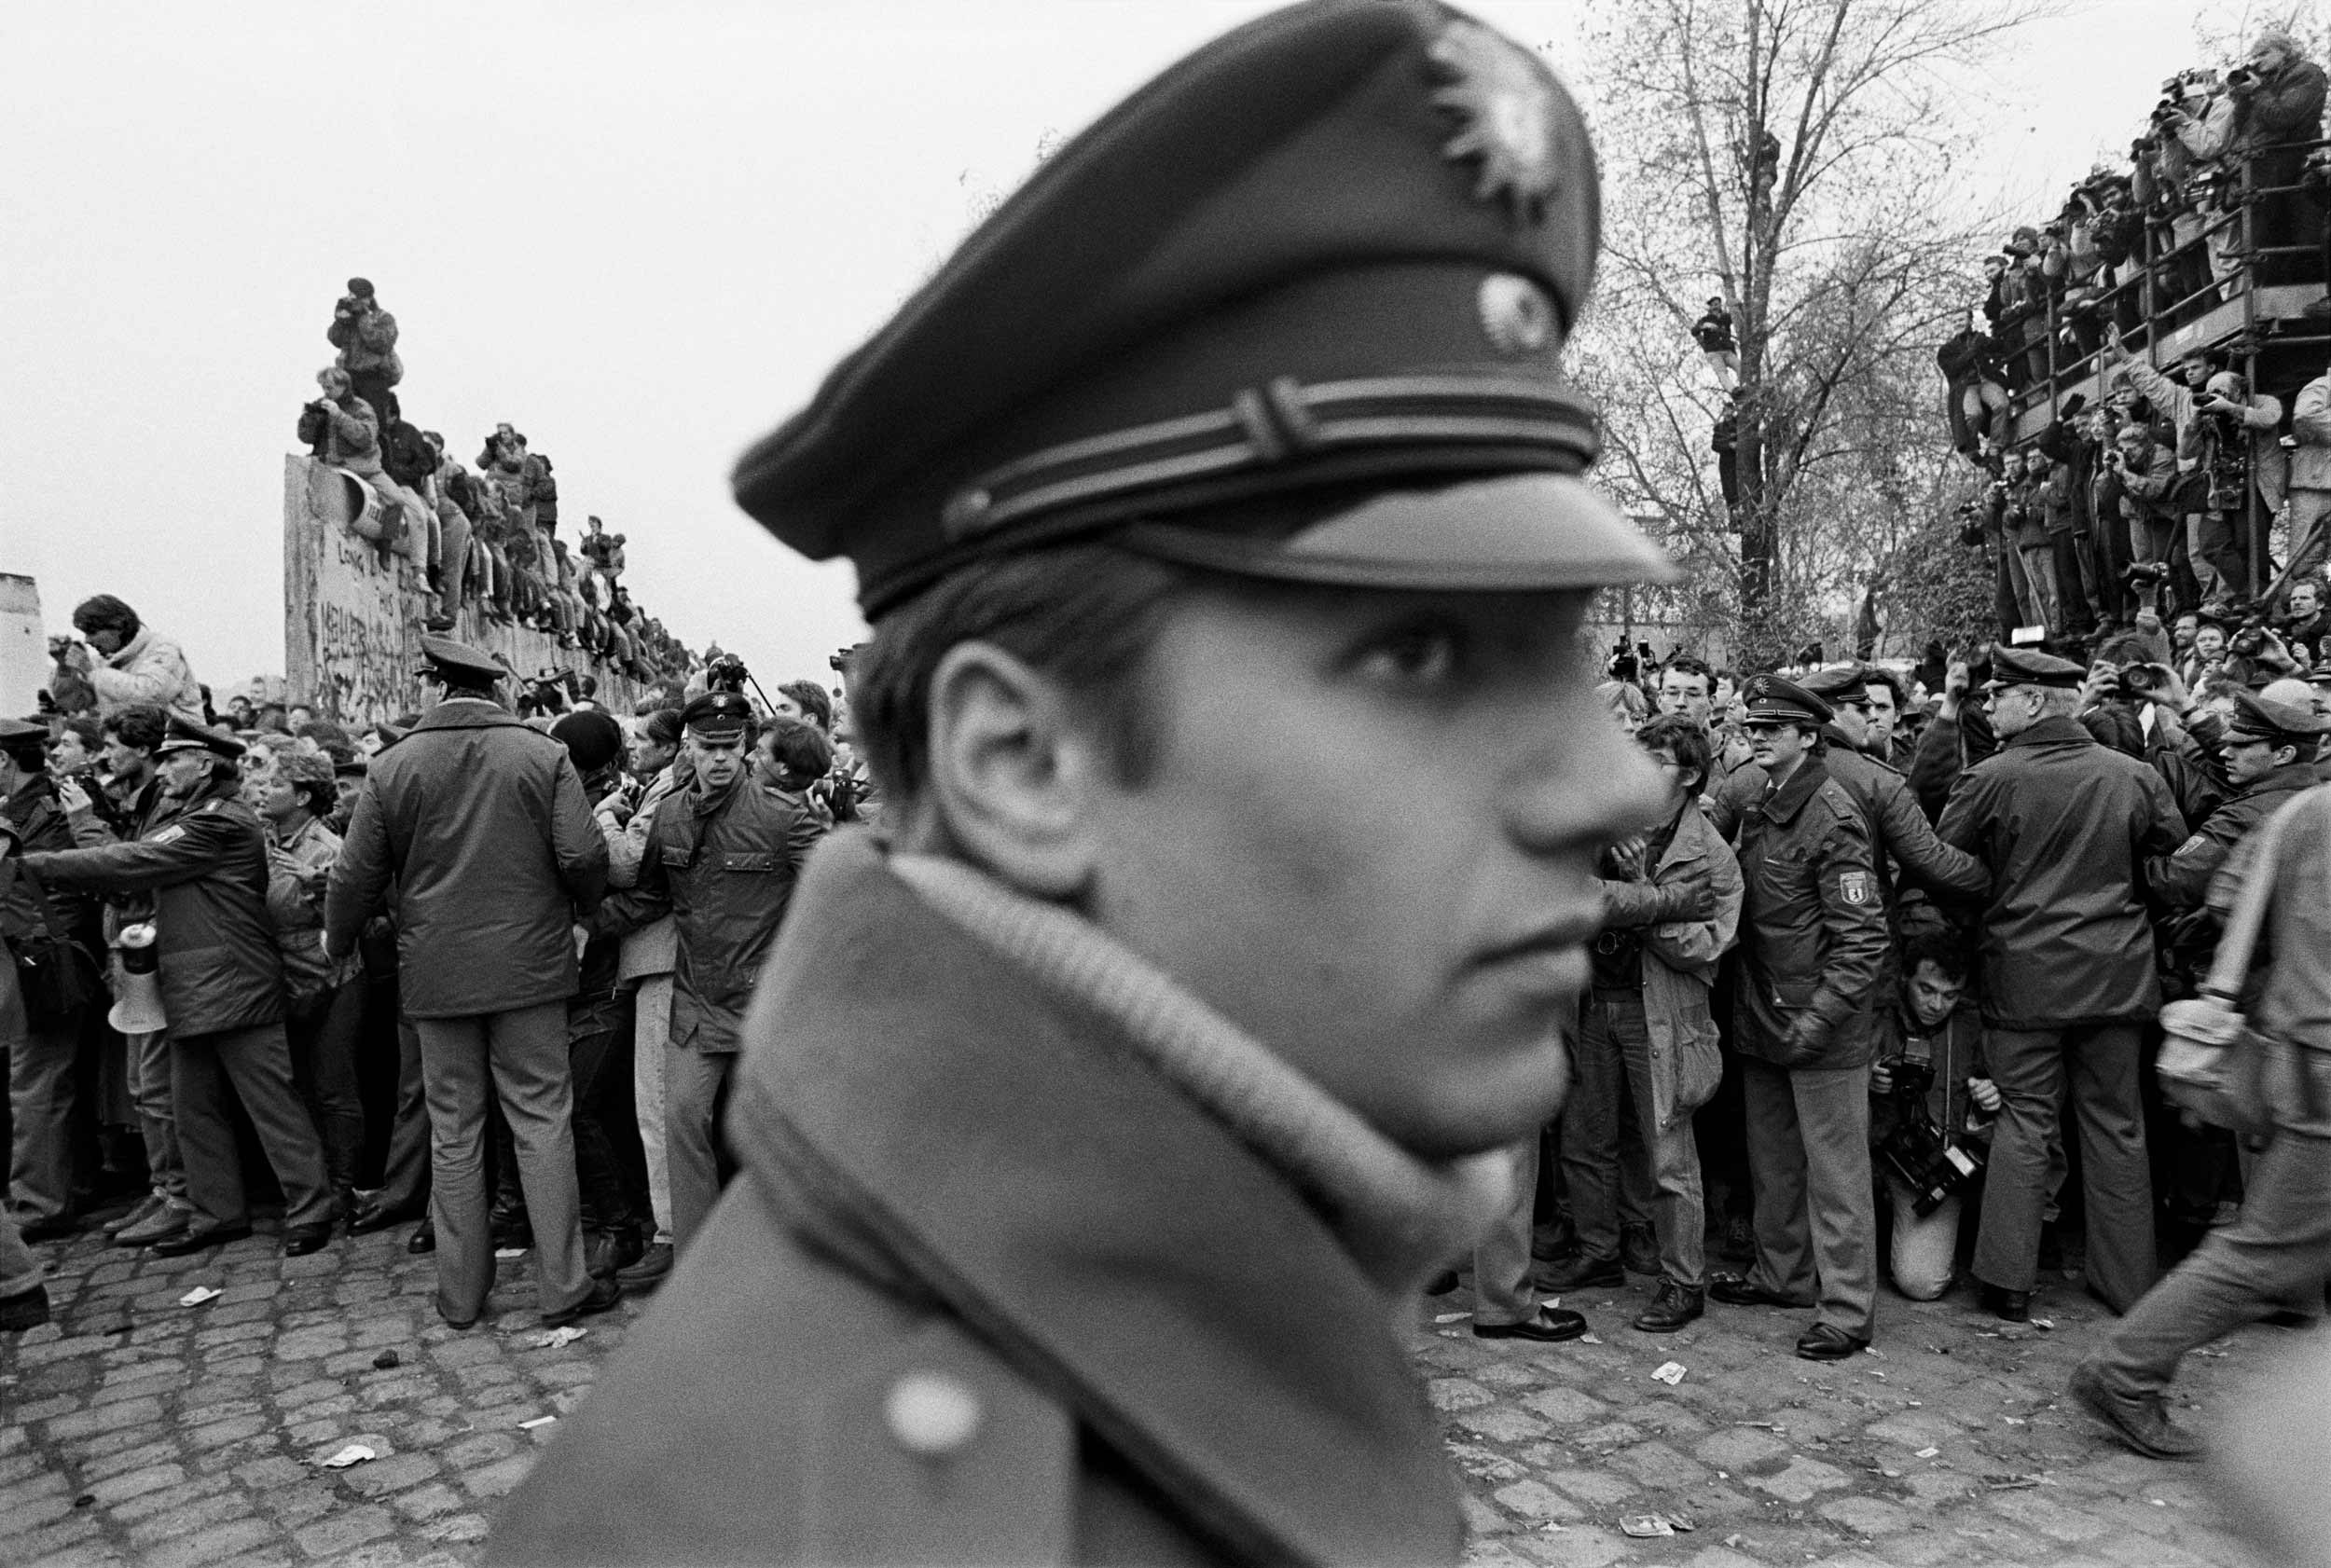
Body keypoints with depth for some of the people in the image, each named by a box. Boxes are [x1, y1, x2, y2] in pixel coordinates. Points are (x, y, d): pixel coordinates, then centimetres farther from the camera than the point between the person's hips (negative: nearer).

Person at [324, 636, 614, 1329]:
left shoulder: (394, 765, -1)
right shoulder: (543, 756, -5)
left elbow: (355, 875, 2)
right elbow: (583, 856, -11)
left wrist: (337, 941, 20)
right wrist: (582, 909, 10)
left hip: (436, 974, 2)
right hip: (529, 964, -1)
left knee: (453, 1133, 11)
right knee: (543, 1123, 5)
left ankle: (460, 1293, 20)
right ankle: (562, 1286, 8)